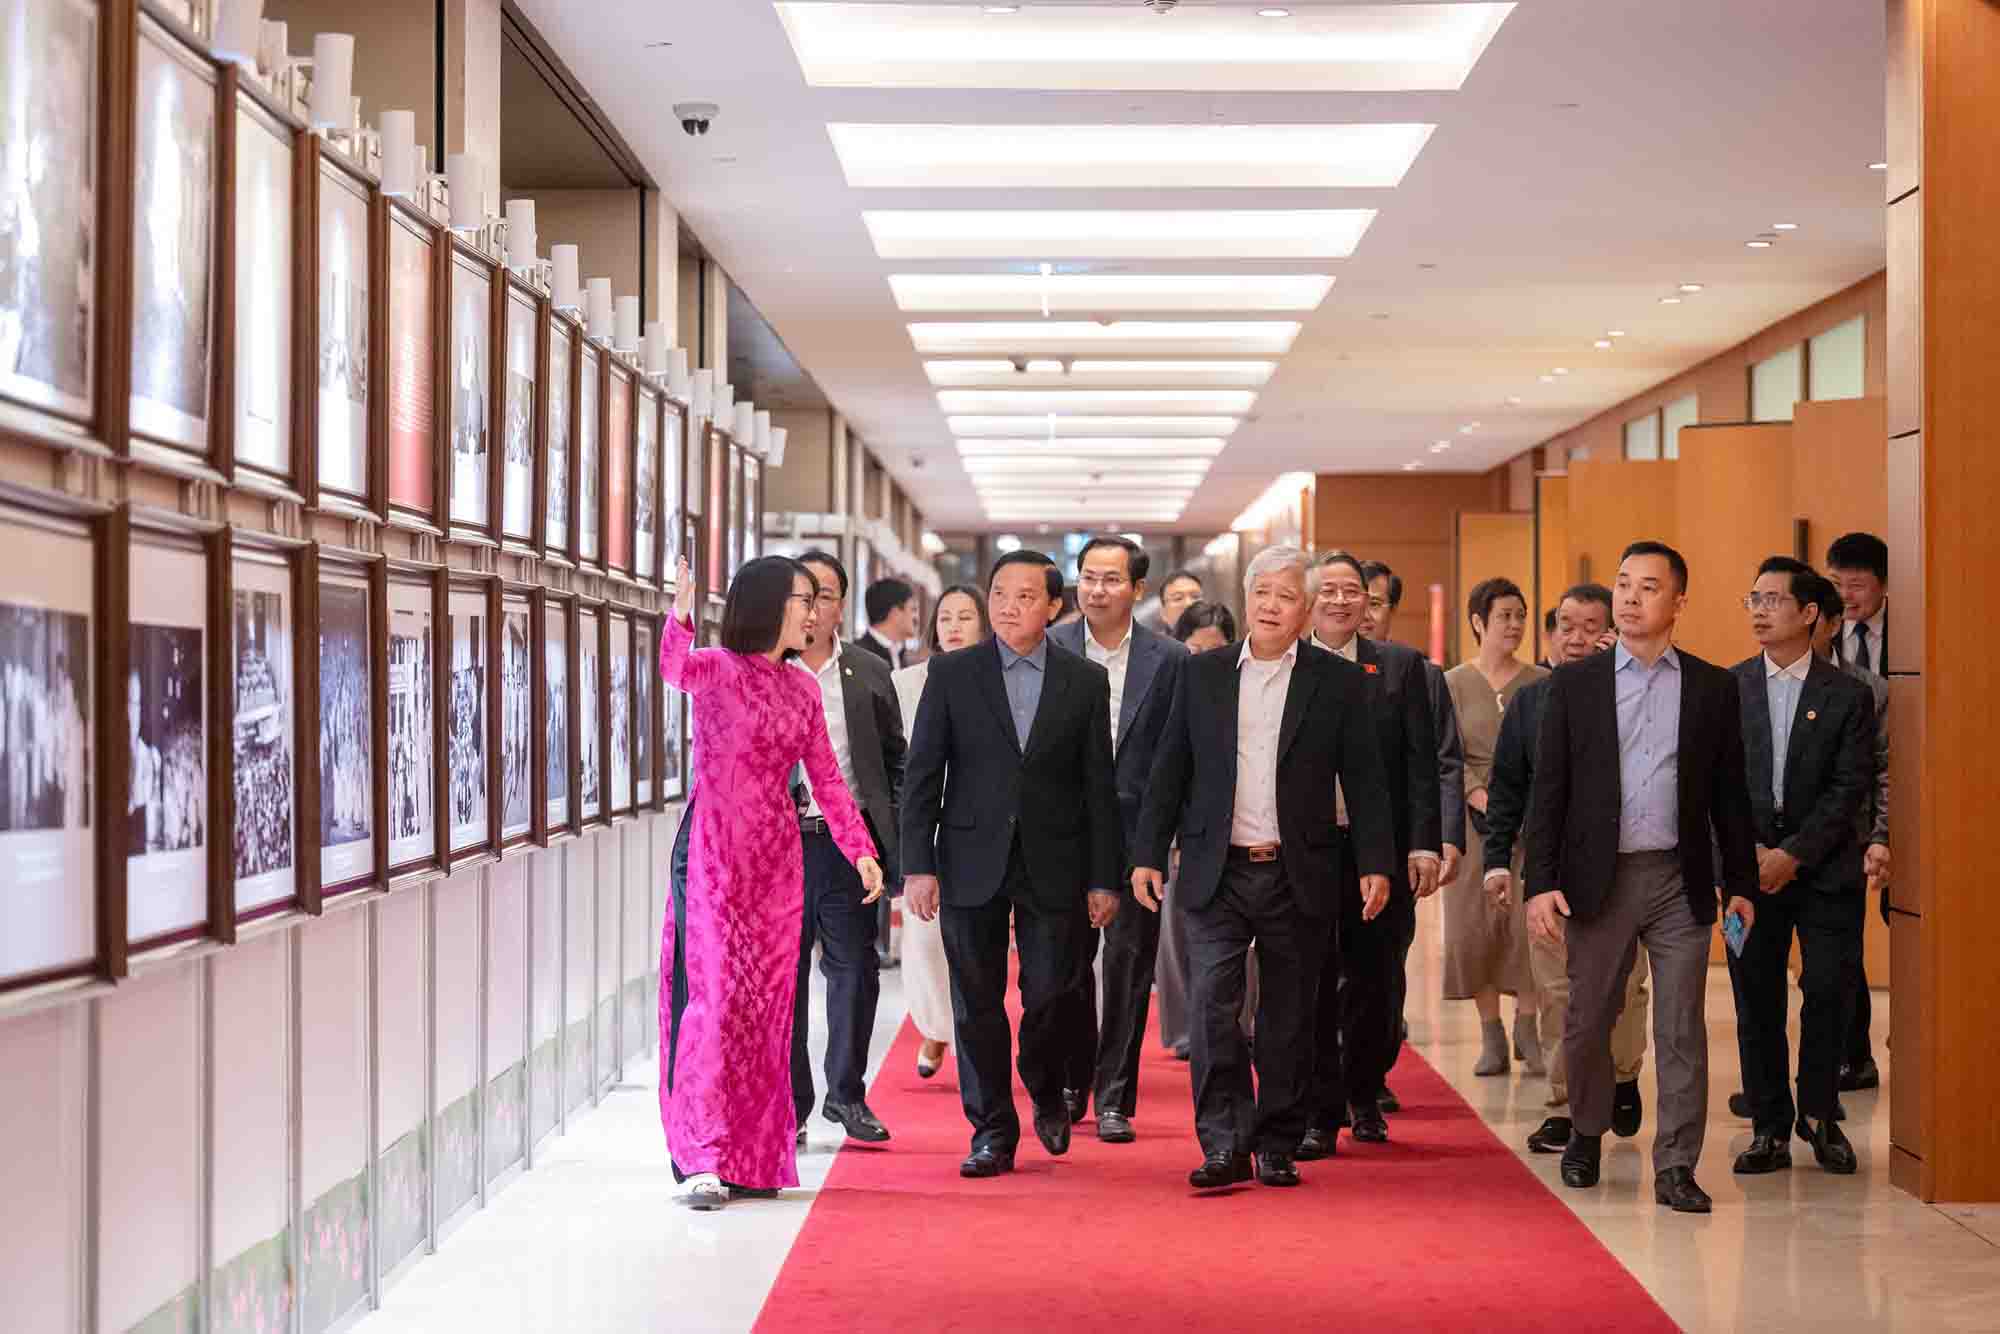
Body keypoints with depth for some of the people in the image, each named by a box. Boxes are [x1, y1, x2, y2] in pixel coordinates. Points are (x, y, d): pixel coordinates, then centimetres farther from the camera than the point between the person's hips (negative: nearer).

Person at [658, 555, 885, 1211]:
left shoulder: (801, 689, 13)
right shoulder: (719, 668, -6)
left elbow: (826, 779, 16)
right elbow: (676, 670, -30)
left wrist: (861, 849, 8)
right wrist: (680, 620, -50)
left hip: (776, 858, 6)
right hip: (714, 849, -6)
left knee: (766, 1000, 7)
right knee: (714, 993, -10)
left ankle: (753, 1154, 14)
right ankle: (702, 1160, -10)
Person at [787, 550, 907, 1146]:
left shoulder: (870, 674, 9)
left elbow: (894, 760, 12)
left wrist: (894, 838, 3)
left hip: (849, 846, 2)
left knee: (855, 973, 5)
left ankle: (847, 1095, 20)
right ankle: (788, 1103, 13)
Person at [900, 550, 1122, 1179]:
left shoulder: (1085, 680, 5)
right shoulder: (951, 673, 3)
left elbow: (1098, 785, 5)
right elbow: (922, 774, 2)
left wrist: (1103, 878, 2)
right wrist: (918, 864, -6)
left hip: (1053, 866, 0)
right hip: (972, 863, 0)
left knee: (1049, 995, 2)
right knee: (977, 1003, 3)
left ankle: (1047, 1098, 30)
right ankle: (992, 1132, 14)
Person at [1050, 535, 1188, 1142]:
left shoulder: (1169, 659, 1)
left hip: (1138, 835, 0)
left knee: (1128, 966, 2)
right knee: (1066, 962, 8)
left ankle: (1115, 1098, 10)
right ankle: (1071, 1084, 25)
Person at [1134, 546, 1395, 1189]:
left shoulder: (1339, 682, 3)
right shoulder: (1202, 673, 7)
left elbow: (1365, 780, 2)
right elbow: (1170, 771, 8)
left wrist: (1376, 864, -5)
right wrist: (1148, 855, 3)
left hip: (1301, 877, -1)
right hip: (1217, 873, 1)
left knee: (1289, 1019, 6)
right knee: (1212, 1005, -9)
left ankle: (1278, 1148, 17)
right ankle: (1225, 1147, -5)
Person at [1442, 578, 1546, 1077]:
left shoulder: (1541, 683, 7)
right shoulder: (1453, 684, 5)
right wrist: (1482, 798, -13)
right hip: (1473, 816, 0)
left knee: (1530, 921, -9)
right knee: (1477, 925, 0)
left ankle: (1528, 1029, 3)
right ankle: (1491, 1036, 8)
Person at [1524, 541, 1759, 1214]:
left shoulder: (1713, 688, 6)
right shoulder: (1574, 684, 3)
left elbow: (1729, 795, 9)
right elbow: (1548, 789, 1)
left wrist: (1741, 884, 6)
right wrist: (1541, 882, -7)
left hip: (1680, 880, 0)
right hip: (1600, 879, 0)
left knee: (1682, 1031, 0)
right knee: (1588, 1023, 9)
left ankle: (1675, 1167, 7)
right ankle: (1586, 1133, 32)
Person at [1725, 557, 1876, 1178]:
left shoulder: (1848, 696, 1)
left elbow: (1851, 790, -4)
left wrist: (1793, 854, -12)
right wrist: (1747, 852, -8)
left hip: (1825, 871, -1)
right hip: (1750, 869, 1)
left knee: (1828, 997, -1)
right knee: (1756, 1003, 3)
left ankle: (1819, 1114, 19)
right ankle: (1770, 1128, 12)